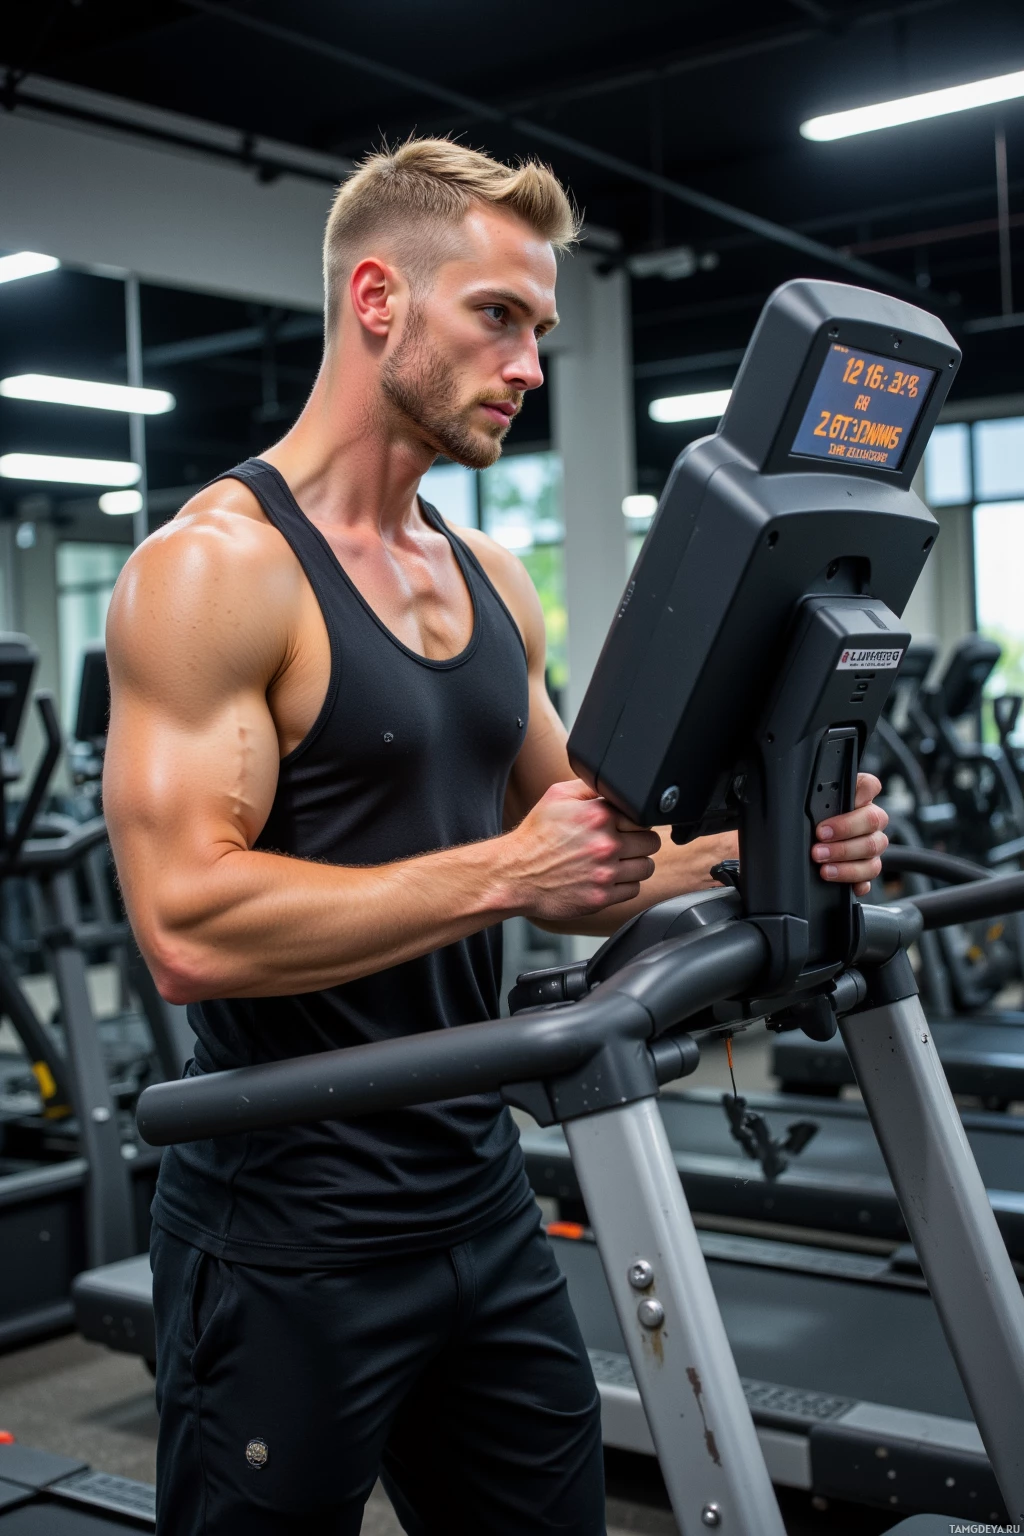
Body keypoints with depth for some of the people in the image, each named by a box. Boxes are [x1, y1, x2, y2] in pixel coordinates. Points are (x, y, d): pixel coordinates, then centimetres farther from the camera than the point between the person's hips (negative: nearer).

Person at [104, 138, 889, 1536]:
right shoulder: (217, 567, -14)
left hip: (483, 1201, 7)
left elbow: (565, 869, 14)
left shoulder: (492, 583, 9)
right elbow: (188, 927, -24)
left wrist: (744, 847, -2)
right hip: (289, 1243, -7)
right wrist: (500, 871, -24)